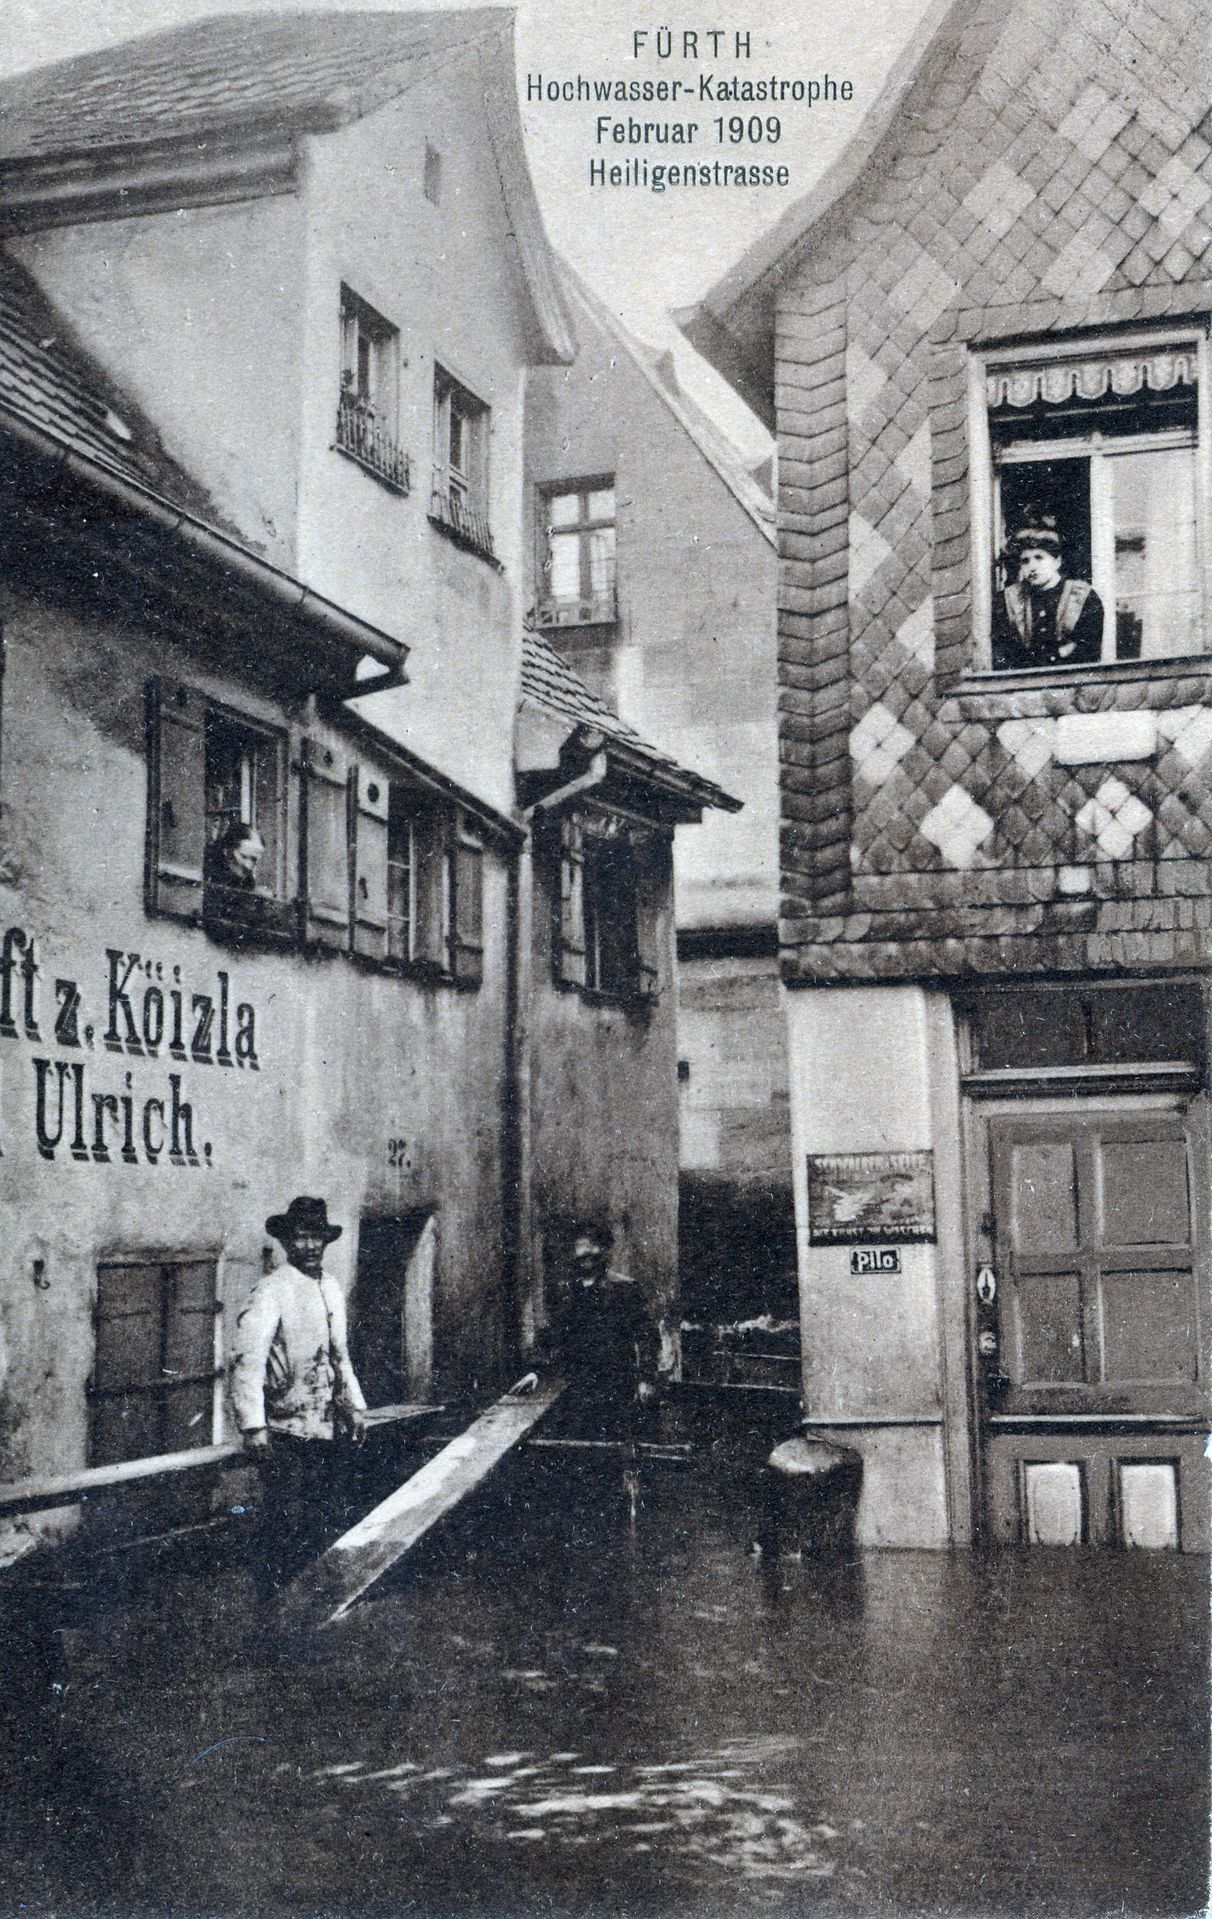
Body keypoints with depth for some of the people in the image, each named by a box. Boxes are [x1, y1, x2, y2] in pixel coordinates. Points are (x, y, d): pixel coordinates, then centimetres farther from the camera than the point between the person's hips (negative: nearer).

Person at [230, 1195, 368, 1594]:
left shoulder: (331, 1289, 14)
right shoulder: (271, 1290, -12)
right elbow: (247, 1359, -19)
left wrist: (355, 1406, 20)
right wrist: (253, 1425, -24)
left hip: (325, 1428, 8)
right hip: (285, 1431, -7)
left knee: (320, 1523, 12)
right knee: (285, 1524, -7)